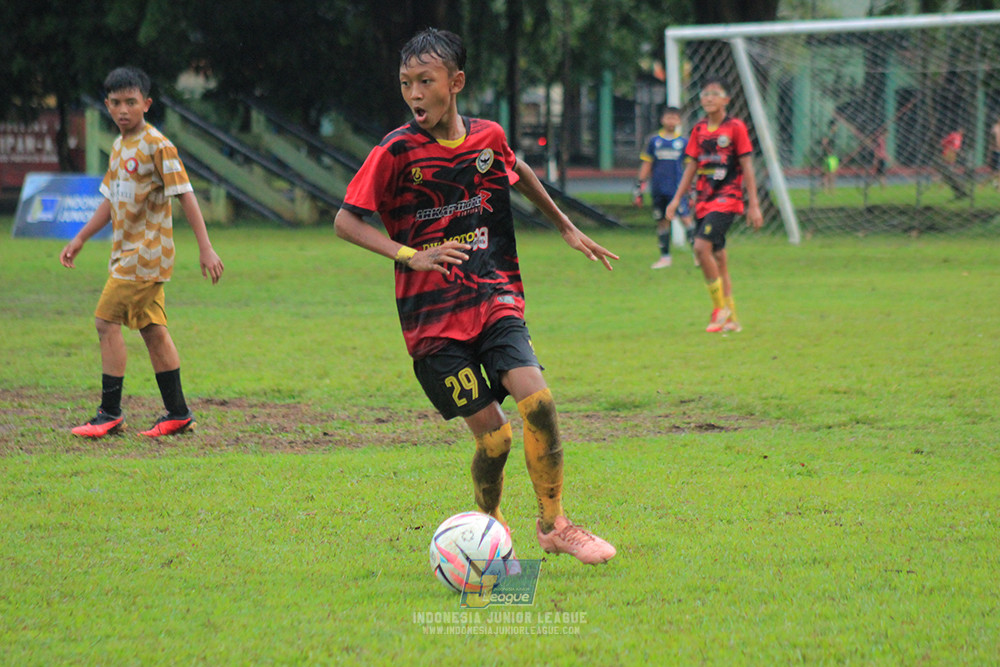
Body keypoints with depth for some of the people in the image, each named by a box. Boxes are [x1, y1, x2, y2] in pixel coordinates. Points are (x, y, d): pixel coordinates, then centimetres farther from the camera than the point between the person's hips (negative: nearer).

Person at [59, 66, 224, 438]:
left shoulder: (157, 146, -13)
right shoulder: (120, 146, 13)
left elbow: (185, 195, -16)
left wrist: (205, 247, -19)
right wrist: (79, 240, 20)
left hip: (146, 250, -9)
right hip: (127, 250, 9)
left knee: (107, 321, -10)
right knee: (152, 329, 9)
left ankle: (110, 414, -7)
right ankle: (177, 414, 13)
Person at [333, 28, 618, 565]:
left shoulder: (488, 138, 3)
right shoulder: (395, 153, -9)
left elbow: (517, 171, 26)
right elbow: (346, 221, -7)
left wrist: (566, 227, 33)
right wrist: (410, 255, -19)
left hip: (495, 302, 3)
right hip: (433, 317, -3)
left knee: (537, 402, -17)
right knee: (493, 435, -8)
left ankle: (553, 526, 0)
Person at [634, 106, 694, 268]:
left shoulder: (683, 142, 6)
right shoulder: (654, 141, 9)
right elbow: (646, 165, 13)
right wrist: (639, 187, 10)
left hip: (678, 188, -2)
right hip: (659, 189, 2)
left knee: (686, 218, -14)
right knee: (662, 222, 5)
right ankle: (665, 257, 14)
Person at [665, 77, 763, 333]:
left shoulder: (735, 127, -5)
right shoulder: (699, 130, 11)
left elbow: (747, 167, -5)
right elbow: (692, 166, 17)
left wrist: (753, 204, -8)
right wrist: (677, 199, 13)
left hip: (727, 197, -6)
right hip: (703, 200, 6)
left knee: (702, 246, -22)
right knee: (717, 255, 7)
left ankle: (720, 307, -10)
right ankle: (731, 319, 15)